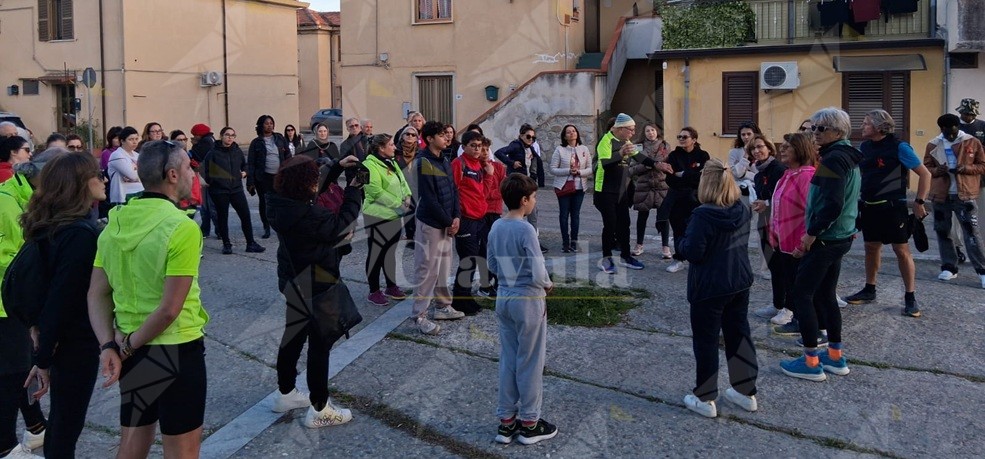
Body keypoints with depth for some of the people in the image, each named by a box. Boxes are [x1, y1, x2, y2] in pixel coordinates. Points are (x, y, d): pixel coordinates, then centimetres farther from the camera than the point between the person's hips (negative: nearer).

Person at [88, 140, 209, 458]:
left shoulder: (116, 223, 3)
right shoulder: (182, 228, -18)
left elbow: (97, 294, 2)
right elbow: (169, 309, -21)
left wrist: (109, 346, -6)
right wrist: (129, 347, -9)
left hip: (131, 351, 7)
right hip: (176, 351, -7)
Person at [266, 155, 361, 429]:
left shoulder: (282, 204, -4)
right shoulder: (305, 215, -31)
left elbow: (315, 190, 13)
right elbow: (340, 227, -20)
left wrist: (338, 167, 9)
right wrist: (354, 193, -13)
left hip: (294, 280, 9)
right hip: (314, 284, -9)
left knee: (294, 335, 22)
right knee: (320, 343, 3)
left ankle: (286, 394, 37)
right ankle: (319, 409, 12)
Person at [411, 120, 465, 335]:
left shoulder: (445, 161, 11)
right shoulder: (423, 163, -16)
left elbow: (453, 190, 11)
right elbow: (429, 198, -19)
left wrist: (456, 217, -2)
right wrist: (447, 222, -14)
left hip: (447, 223, 8)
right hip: (430, 223, -8)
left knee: (444, 267, 16)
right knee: (428, 270, -5)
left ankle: (443, 306, 27)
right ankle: (419, 316, 0)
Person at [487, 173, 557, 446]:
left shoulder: (496, 227, 2)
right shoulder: (526, 230, -21)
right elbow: (538, 274, -22)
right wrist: (548, 286, -3)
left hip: (503, 298, 7)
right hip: (528, 301, -7)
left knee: (508, 360, 15)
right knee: (530, 362, 6)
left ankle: (506, 421, 22)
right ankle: (529, 423, 18)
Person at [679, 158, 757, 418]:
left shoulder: (703, 215, -22)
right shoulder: (743, 211, 0)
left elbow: (692, 252, -21)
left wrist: (683, 241, -3)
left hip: (709, 288, -7)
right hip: (740, 283, 7)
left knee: (706, 341, 4)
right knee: (739, 334, 17)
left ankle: (705, 399, 12)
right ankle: (746, 392, 26)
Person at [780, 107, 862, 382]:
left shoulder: (833, 159, -19)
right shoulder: (849, 157, 13)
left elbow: (831, 204, -27)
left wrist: (812, 234, -17)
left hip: (825, 238, -10)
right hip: (841, 236, 10)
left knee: (802, 293, -3)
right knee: (826, 294, 17)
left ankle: (811, 362, 0)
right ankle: (836, 357, 22)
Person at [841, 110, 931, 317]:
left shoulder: (899, 147, -12)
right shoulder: (864, 147, 6)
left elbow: (925, 174, -9)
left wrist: (919, 202, -12)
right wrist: (858, 199, 14)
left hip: (893, 207, -6)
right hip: (869, 207, 6)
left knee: (902, 250, -2)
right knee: (871, 247, 14)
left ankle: (910, 297, 5)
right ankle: (869, 290, 26)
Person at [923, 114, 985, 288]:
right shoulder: (933, 145, 4)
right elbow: (926, 168, 10)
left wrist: (966, 168, -16)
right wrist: (938, 170, -12)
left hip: (965, 195, -3)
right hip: (941, 195, 3)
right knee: (942, 231, 9)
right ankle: (949, 267, 21)